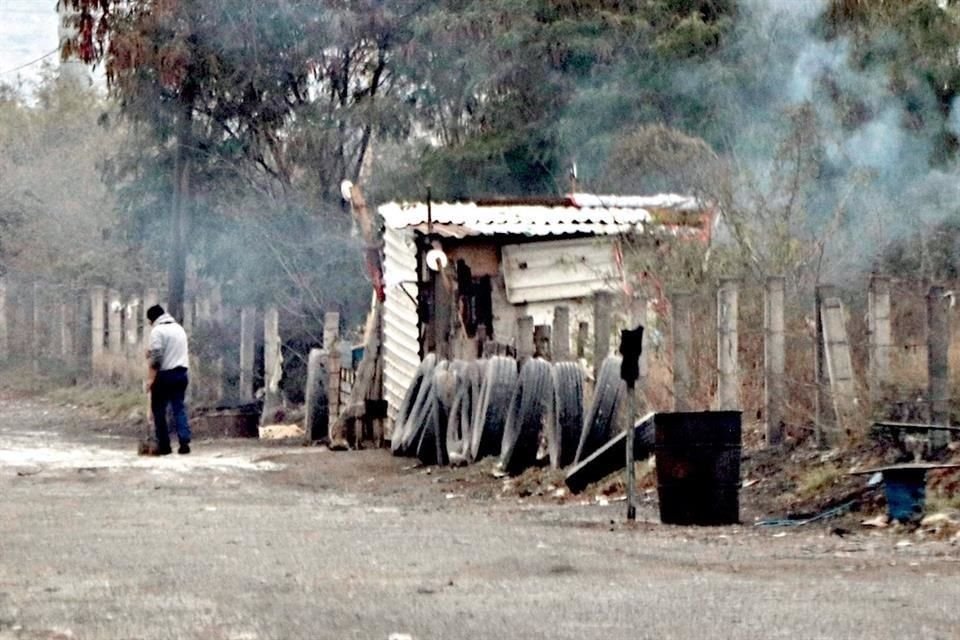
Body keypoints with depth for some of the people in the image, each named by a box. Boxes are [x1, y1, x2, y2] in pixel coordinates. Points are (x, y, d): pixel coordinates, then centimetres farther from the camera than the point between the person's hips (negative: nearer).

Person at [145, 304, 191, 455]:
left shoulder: (157, 331, -8)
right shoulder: (179, 328, 17)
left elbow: (156, 357, -15)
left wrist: (150, 378, -13)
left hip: (165, 375, -7)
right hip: (182, 373, 7)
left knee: (159, 410, 3)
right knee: (179, 408, 5)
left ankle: (164, 445, 3)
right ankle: (184, 442, -7)